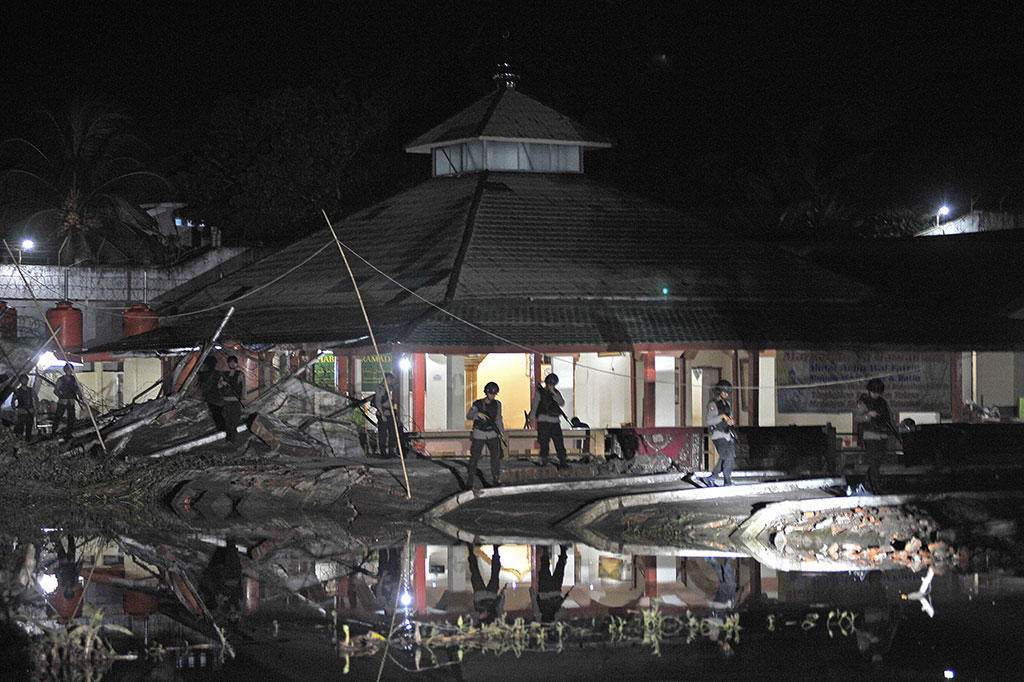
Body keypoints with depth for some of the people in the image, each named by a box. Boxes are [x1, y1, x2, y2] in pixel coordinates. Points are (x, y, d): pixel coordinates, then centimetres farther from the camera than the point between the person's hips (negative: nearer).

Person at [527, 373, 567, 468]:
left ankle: (562, 463, 0)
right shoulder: (539, 392, 5)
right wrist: (532, 417, -9)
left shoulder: (556, 392, 14)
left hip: (555, 421, 3)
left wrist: (554, 393, -11)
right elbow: (534, 405, 0)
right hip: (543, 421, -3)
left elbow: (562, 403, -1)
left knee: (559, 442, -2)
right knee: (544, 443, -4)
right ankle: (543, 463, 2)